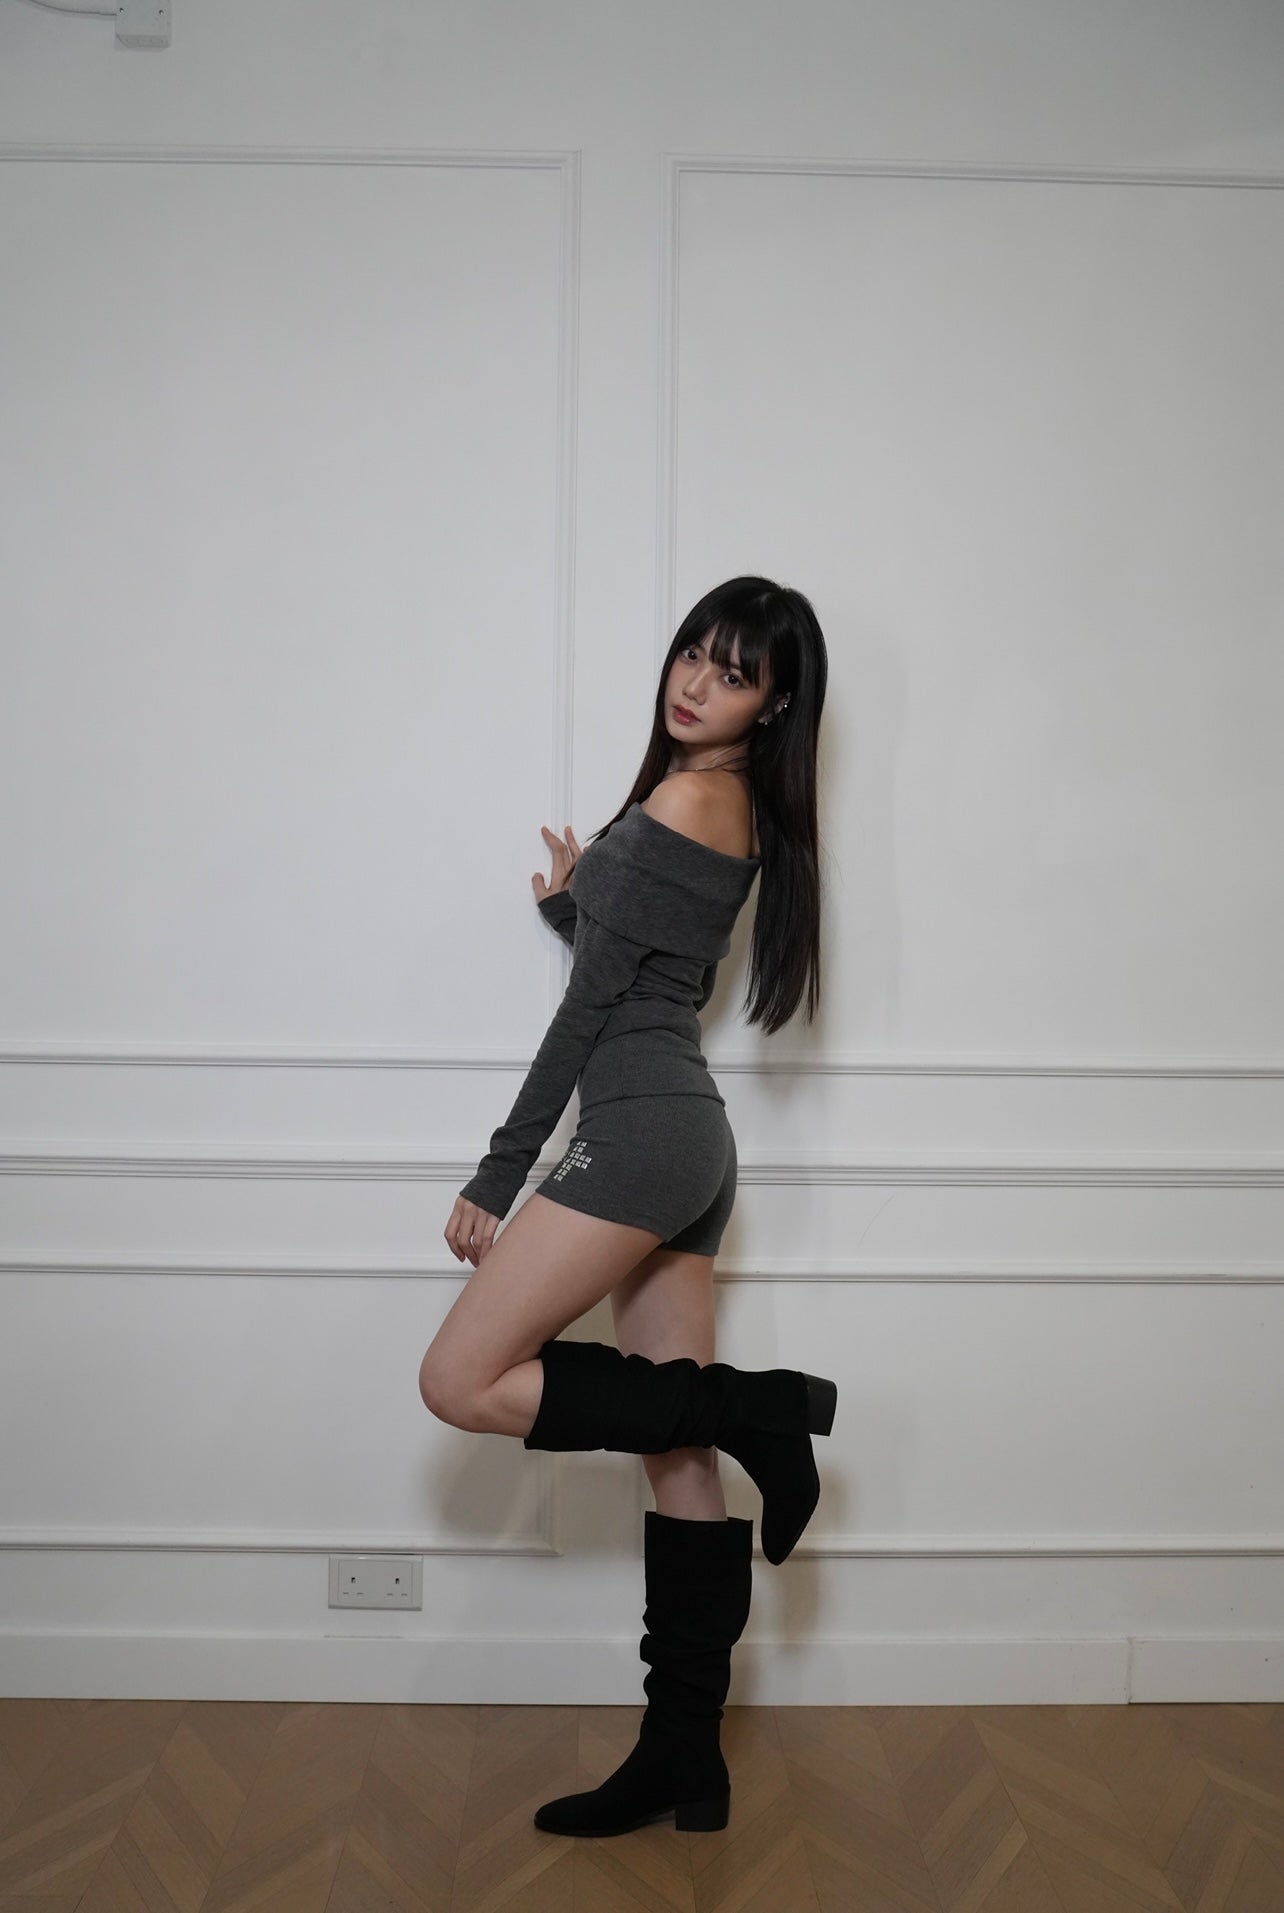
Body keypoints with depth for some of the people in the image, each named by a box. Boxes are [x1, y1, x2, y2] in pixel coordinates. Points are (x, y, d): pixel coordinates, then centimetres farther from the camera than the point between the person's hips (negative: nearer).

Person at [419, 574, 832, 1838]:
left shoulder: (684, 800, -10)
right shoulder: (741, 808, 18)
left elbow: (592, 1005, -11)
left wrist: (496, 1177, -7)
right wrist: (571, 903, 12)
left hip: (640, 1130, -10)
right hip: (688, 1137, 10)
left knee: (462, 1383, -9)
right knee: (678, 1457, 7)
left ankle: (758, 1409, -2)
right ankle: (684, 1759, 13)